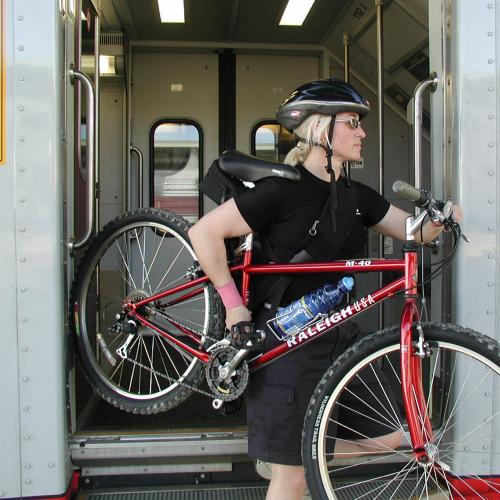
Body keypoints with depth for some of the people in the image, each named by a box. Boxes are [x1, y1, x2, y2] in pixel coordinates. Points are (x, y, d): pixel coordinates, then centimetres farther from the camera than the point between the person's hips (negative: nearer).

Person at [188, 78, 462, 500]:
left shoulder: (357, 196, 6)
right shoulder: (283, 190, -16)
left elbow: (415, 230, 9)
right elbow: (204, 233, -17)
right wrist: (234, 304, -13)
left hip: (338, 335, 7)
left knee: (391, 434, 11)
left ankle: (290, 459, 26)